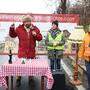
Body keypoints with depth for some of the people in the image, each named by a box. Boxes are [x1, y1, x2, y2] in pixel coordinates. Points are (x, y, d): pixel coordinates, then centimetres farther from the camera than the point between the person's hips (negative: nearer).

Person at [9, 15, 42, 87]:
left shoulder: (35, 29, 2)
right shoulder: (19, 29, 1)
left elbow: (40, 38, 2)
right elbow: (13, 35, 9)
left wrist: (36, 35, -17)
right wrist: (12, 29, -8)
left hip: (31, 51, 1)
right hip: (22, 51, -1)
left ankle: (31, 79, 29)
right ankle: (18, 79, 21)